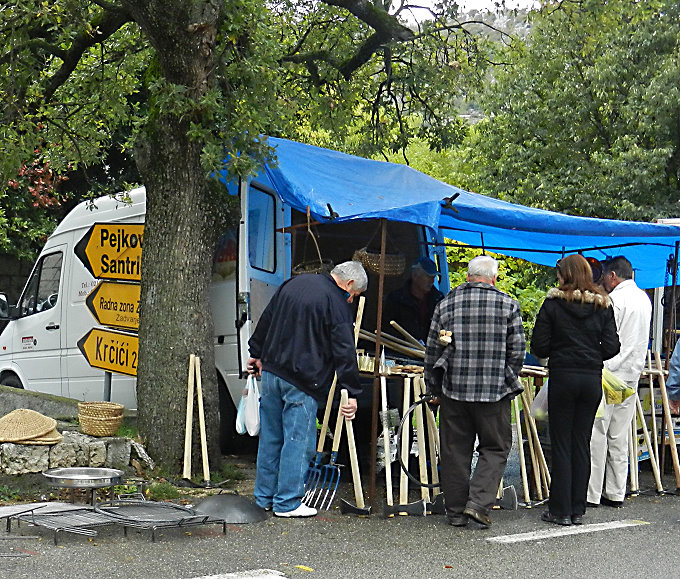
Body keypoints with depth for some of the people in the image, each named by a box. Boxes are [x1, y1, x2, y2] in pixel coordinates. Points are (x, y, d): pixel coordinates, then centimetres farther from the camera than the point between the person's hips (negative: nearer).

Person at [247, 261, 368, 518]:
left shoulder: (294, 283, 12)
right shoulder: (337, 303, -11)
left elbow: (266, 320, 21)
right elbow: (344, 351, -14)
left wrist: (257, 353, 31)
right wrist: (351, 393, -12)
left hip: (271, 372, 8)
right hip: (301, 381, -7)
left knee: (270, 438, 15)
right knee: (298, 440, 1)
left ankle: (264, 497, 24)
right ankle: (287, 503, 4)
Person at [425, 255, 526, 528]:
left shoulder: (447, 303, 5)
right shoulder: (507, 304, 0)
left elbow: (432, 349, 6)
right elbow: (518, 349, -1)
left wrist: (433, 385, 16)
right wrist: (508, 381, 14)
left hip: (453, 388, 2)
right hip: (494, 392, -2)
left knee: (455, 450, 9)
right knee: (495, 448, 10)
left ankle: (455, 511, 13)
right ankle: (479, 502, -5)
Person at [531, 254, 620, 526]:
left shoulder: (553, 304, -6)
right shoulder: (603, 306, 3)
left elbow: (539, 346, -6)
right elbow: (611, 347, 1)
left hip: (562, 377, -3)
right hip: (592, 379, 3)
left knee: (561, 445, 3)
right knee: (582, 443, 10)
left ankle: (561, 510, 5)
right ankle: (578, 510, 13)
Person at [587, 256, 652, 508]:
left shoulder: (614, 299, -12)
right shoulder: (644, 299, 14)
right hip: (632, 375, 8)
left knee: (596, 435, -4)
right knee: (619, 438, 11)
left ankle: (591, 494, -3)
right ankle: (616, 494, 13)